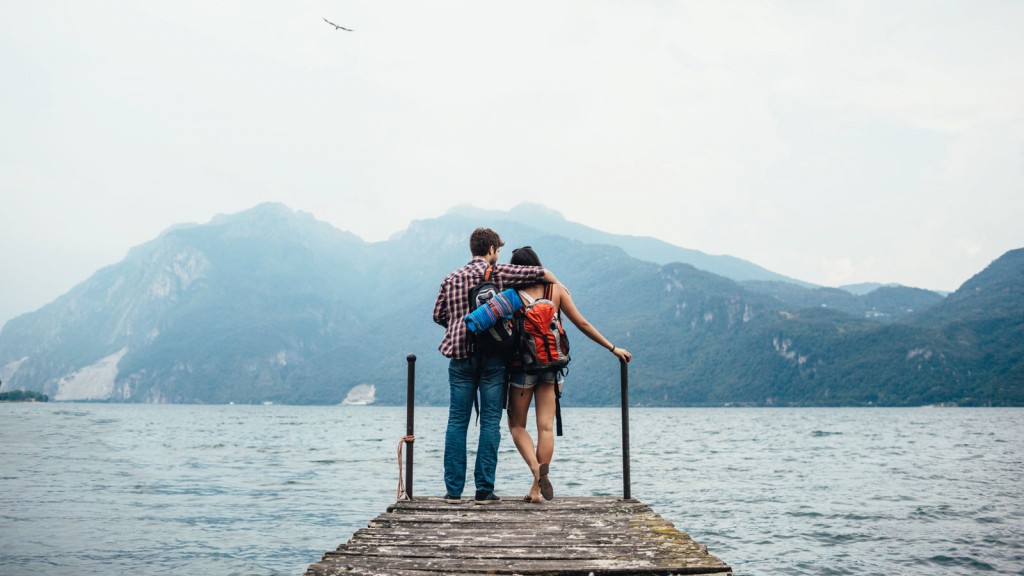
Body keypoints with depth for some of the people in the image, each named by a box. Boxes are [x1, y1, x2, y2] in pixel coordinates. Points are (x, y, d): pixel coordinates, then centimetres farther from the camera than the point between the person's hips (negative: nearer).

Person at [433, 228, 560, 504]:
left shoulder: (451, 279, 13)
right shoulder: (499, 272, 2)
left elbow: (438, 315, 14)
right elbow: (541, 273, 1)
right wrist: (560, 288, 19)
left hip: (460, 354, 3)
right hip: (492, 355, -3)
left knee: (457, 422, 5)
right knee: (490, 422, 2)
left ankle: (454, 489, 4)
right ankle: (484, 489, 1)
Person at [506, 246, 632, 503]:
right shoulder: (556, 289, 1)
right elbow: (582, 324, 2)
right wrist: (613, 348, 8)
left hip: (523, 366, -3)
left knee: (516, 424, 11)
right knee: (545, 427, 6)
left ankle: (536, 469, -12)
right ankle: (537, 488, 6)